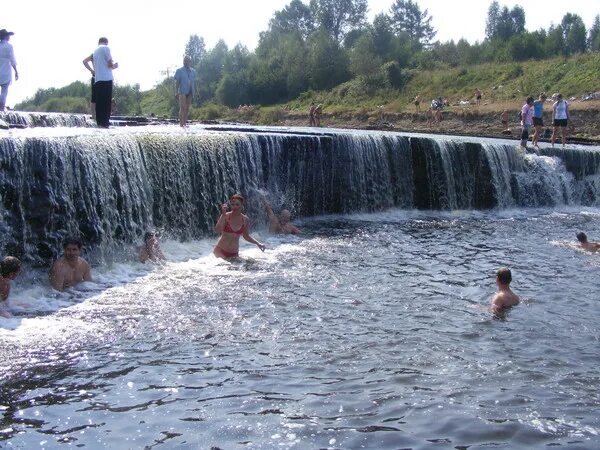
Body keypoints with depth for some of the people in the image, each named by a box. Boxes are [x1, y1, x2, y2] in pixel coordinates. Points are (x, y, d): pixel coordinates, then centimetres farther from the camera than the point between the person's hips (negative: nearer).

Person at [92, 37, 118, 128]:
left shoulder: (95, 51, 21)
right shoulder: (106, 48, -1)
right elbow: (110, 64, -10)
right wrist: (114, 65, 13)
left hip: (97, 79, 7)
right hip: (106, 79, -7)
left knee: (99, 102, 5)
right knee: (106, 101, -7)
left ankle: (99, 122, 3)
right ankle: (105, 122, -11)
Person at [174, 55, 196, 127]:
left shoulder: (193, 71, 14)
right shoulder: (179, 71, 2)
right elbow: (177, 82, -1)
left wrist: (195, 92, 12)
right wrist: (176, 92, -9)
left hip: (190, 92, 4)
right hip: (182, 92, -4)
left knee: (187, 108, 4)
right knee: (182, 108, -11)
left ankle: (185, 123, 8)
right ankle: (181, 123, -11)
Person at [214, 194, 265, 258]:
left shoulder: (245, 220, -1)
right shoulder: (225, 216, -12)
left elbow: (246, 236, 12)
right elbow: (217, 230, -27)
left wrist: (258, 243, 3)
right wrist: (223, 214, -30)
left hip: (234, 253, 4)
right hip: (220, 251, -3)